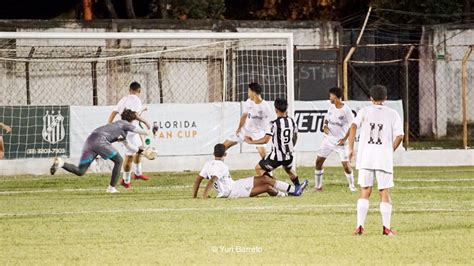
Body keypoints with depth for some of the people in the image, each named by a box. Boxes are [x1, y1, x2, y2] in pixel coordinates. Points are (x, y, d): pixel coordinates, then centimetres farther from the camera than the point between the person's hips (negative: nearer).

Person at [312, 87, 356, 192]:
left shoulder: (346, 110, -14)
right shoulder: (331, 107, 5)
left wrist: (345, 138, -17)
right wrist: (325, 126, -3)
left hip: (340, 141, -6)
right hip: (329, 139, 6)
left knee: (346, 164, -11)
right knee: (318, 161, 2)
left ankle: (352, 185, 9)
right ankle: (318, 186, 12)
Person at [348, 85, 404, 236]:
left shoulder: (365, 111, 6)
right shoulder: (392, 114, 6)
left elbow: (353, 126, -10)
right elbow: (399, 136, -4)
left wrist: (351, 148, -6)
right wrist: (390, 151, 10)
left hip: (365, 157, 1)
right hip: (384, 158, -1)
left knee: (365, 192, 7)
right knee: (385, 193, 7)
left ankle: (360, 226, -1)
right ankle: (386, 227, 7)